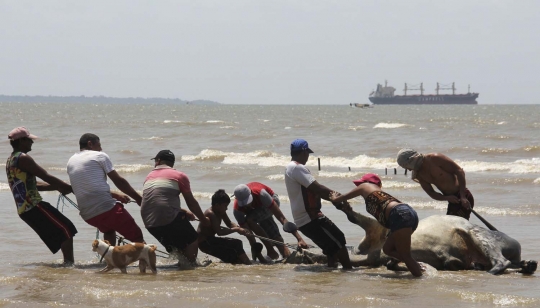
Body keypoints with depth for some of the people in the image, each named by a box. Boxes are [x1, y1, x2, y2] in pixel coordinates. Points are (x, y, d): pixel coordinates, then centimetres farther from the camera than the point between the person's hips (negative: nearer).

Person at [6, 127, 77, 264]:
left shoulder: (10, 160, 21)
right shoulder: (22, 158, -11)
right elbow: (47, 177, -13)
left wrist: (58, 187, 16)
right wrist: (69, 188, -4)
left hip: (23, 209, 10)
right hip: (33, 206, -10)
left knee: (59, 234, 15)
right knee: (66, 230, -9)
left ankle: (68, 262, 13)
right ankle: (69, 263, -17)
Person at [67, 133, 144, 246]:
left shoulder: (71, 162, 20)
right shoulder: (100, 156, 3)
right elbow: (119, 181, 2)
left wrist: (115, 195, 32)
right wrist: (138, 198, 12)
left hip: (87, 215, 6)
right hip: (107, 208, -6)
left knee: (109, 228, 36)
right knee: (137, 237, 0)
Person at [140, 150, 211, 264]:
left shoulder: (149, 176, 22)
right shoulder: (179, 176, 6)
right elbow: (191, 202, 8)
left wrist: (183, 212, 36)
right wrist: (203, 219, 22)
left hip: (149, 222, 6)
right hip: (169, 218, -6)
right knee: (192, 241, 8)